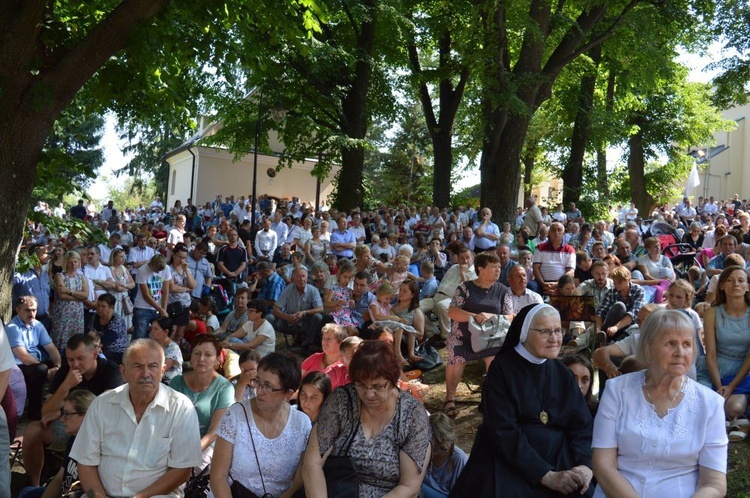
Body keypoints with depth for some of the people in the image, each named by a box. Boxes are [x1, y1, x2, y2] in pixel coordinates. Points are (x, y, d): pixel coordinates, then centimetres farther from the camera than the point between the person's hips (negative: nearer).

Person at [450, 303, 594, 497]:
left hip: (560, 460, 4)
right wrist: (546, 475, -20)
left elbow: (582, 425, 2)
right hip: (510, 463, -3)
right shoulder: (502, 369, -5)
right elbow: (504, 431, -14)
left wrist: (585, 466, -16)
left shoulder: (563, 373, 9)